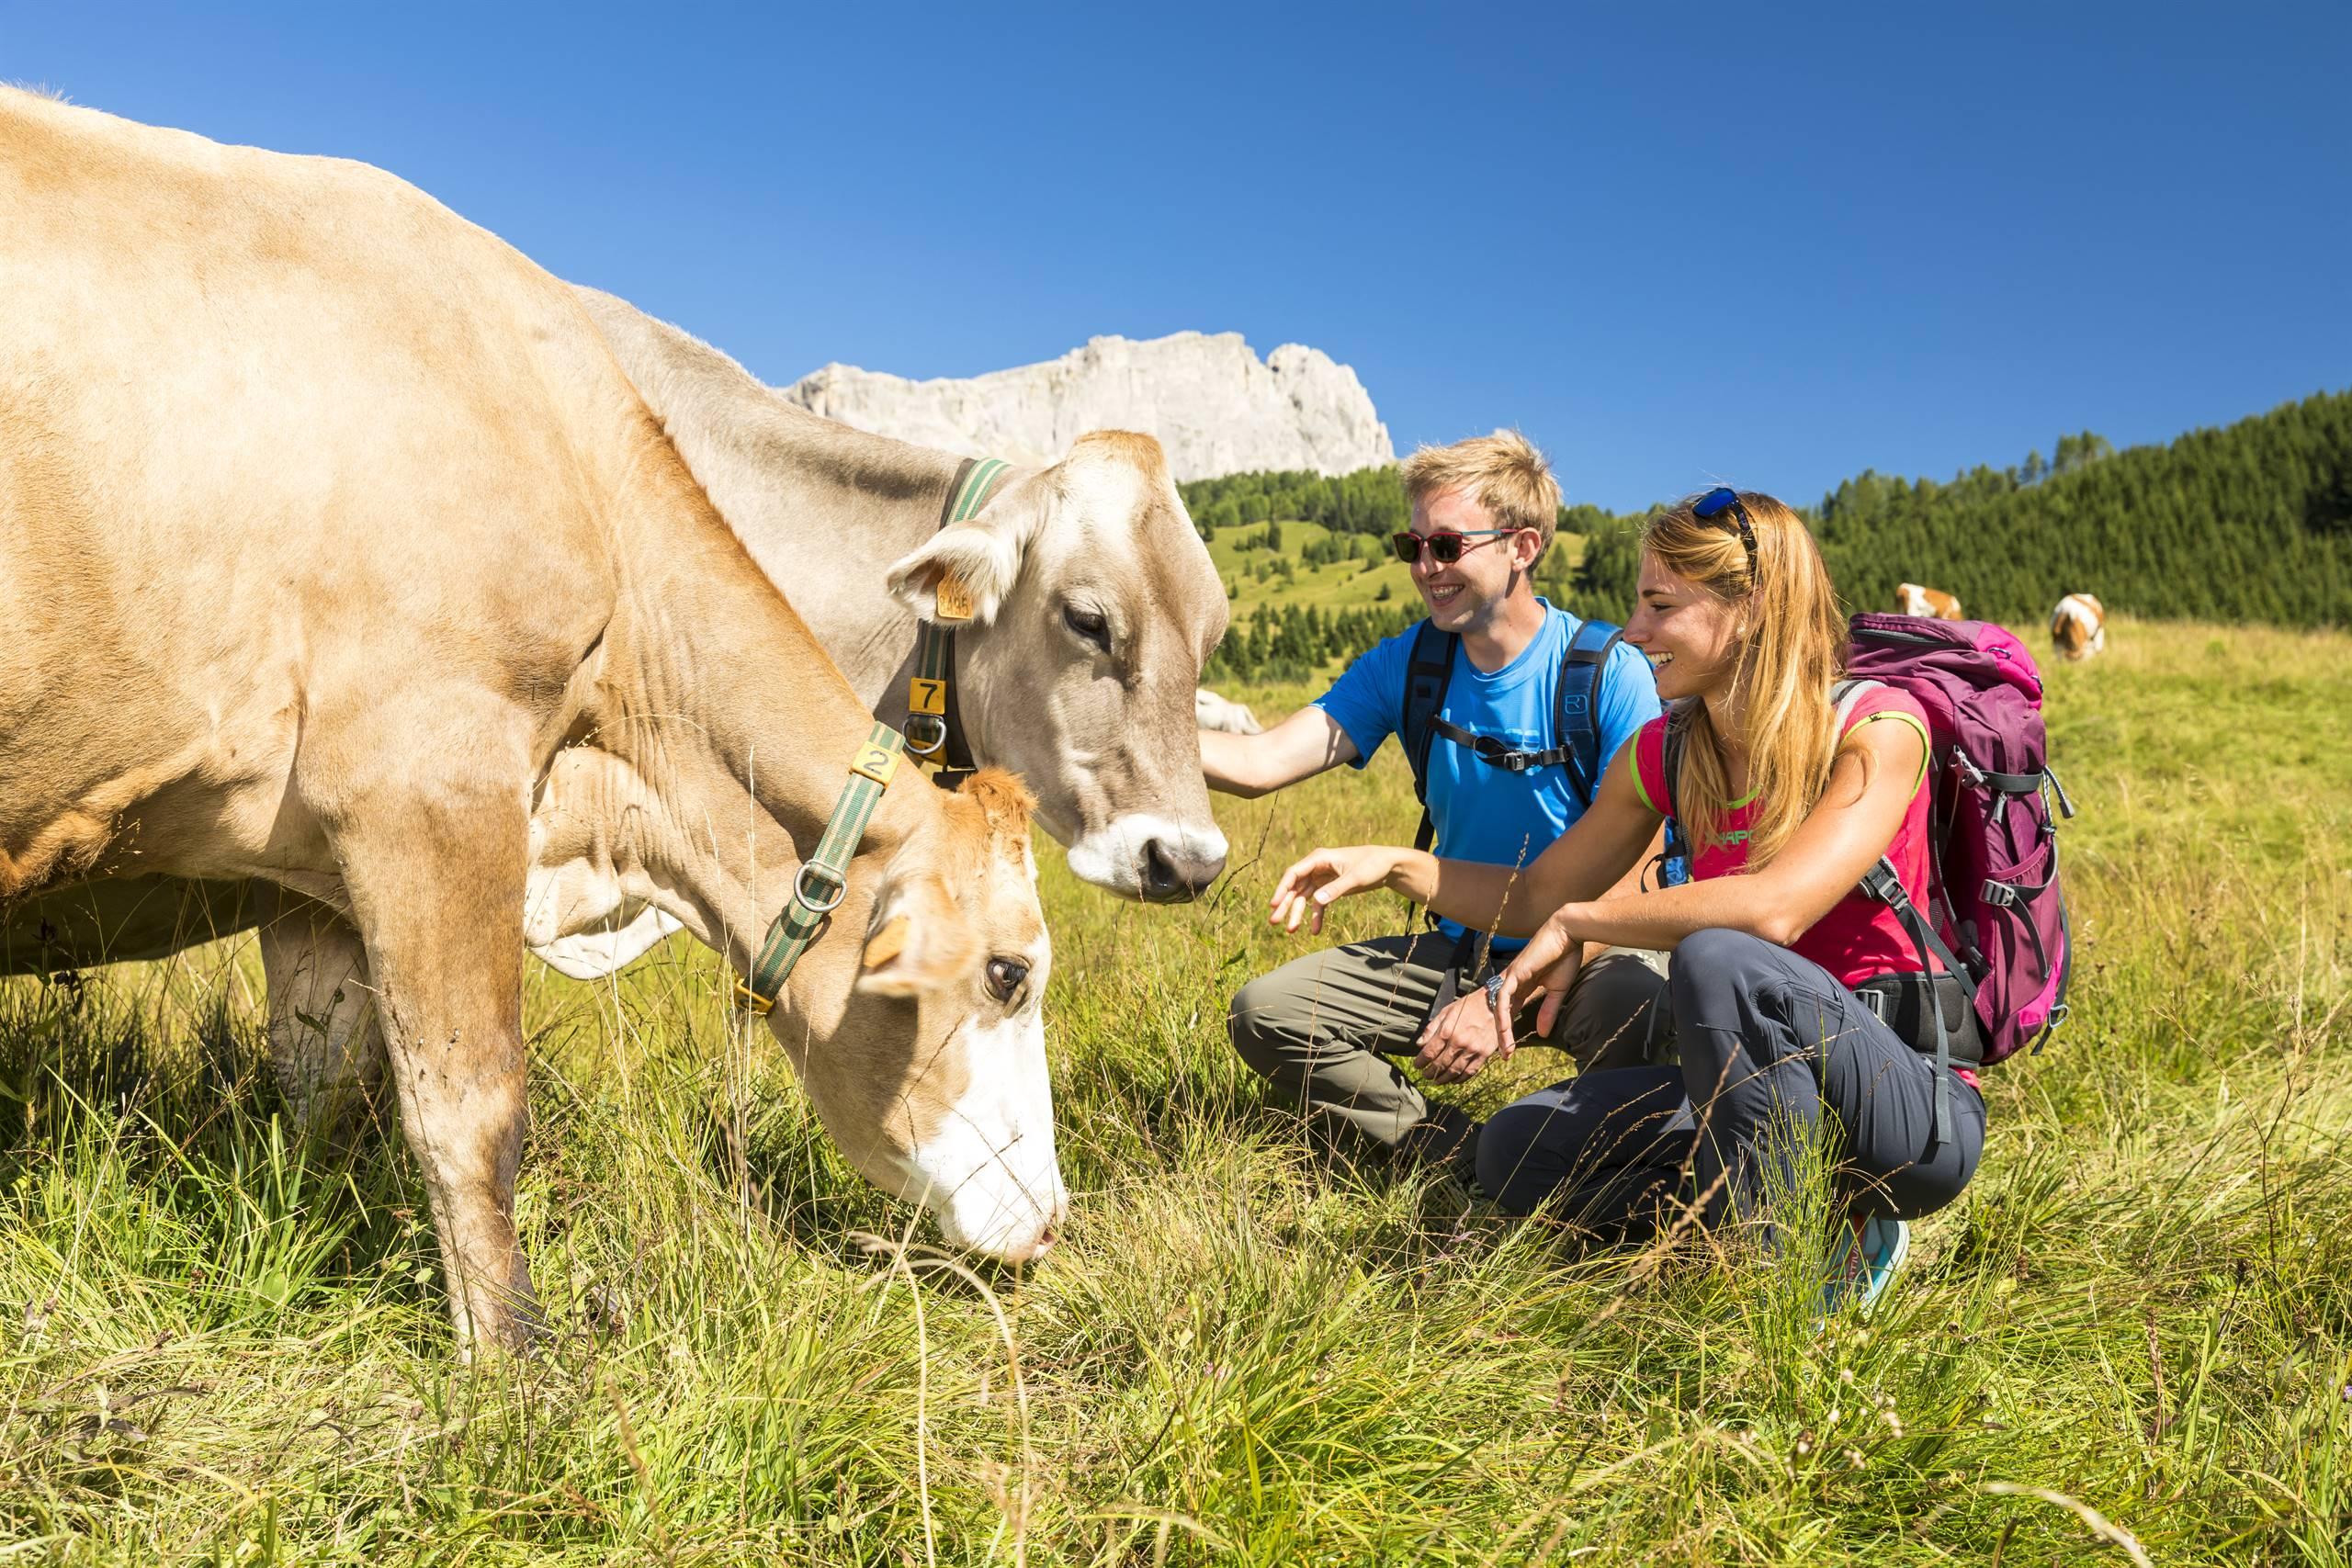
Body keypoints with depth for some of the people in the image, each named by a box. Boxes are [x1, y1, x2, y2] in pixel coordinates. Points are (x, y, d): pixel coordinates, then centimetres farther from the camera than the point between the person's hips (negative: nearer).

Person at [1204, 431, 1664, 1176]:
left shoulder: (1611, 674, -14)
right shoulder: (1404, 665, 0)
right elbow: (1262, 763, -10)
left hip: (1589, 949, -4)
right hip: (1461, 949, 5)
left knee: (1628, 1008, -39)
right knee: (1265, 1012, -12)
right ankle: (1479, 1161, -13)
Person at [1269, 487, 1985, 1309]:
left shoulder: (1877, 727, -15)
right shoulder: (1669, 753, 4)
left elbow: (1773, 907, -31)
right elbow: (1538, 899, 14)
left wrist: (1577, 926, -20)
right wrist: (1392, 863, 1)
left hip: (1917, 1105, -6)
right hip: (1759, 1077, 7)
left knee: (1717, 957, -34)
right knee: (1517, 1150, -9)